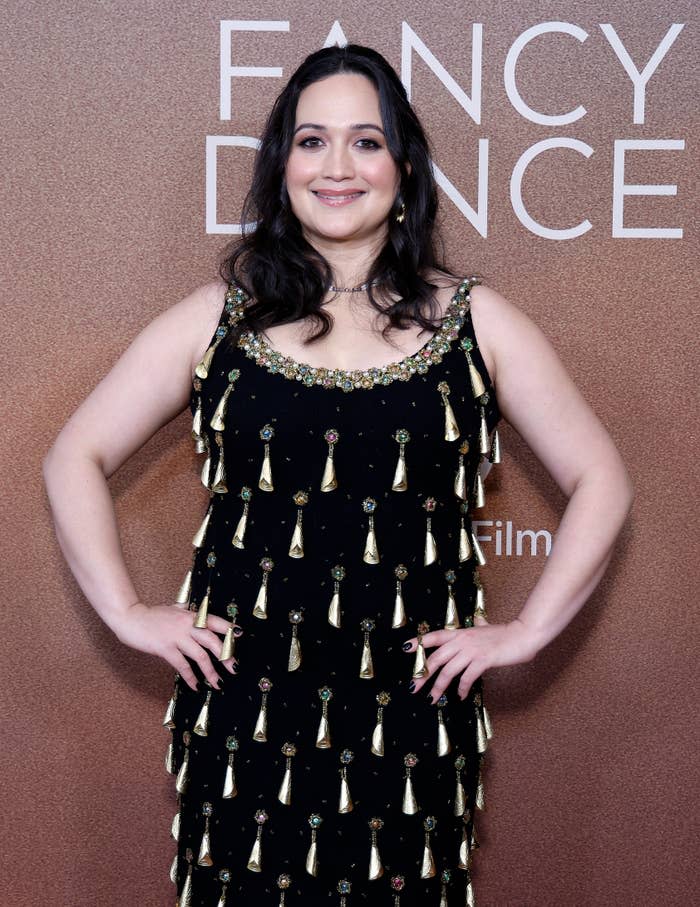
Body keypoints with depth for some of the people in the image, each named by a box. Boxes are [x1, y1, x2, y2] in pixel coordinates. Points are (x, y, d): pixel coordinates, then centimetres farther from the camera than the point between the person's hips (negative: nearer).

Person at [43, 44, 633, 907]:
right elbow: (75, 457, 9)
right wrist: (128, 613, 1)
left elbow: (600, 482, 7)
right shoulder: (219, 317, 4)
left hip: (412, 716, 0)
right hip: (245, 712, 1)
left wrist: (527, 628, 0)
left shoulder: (474, 320, 4)